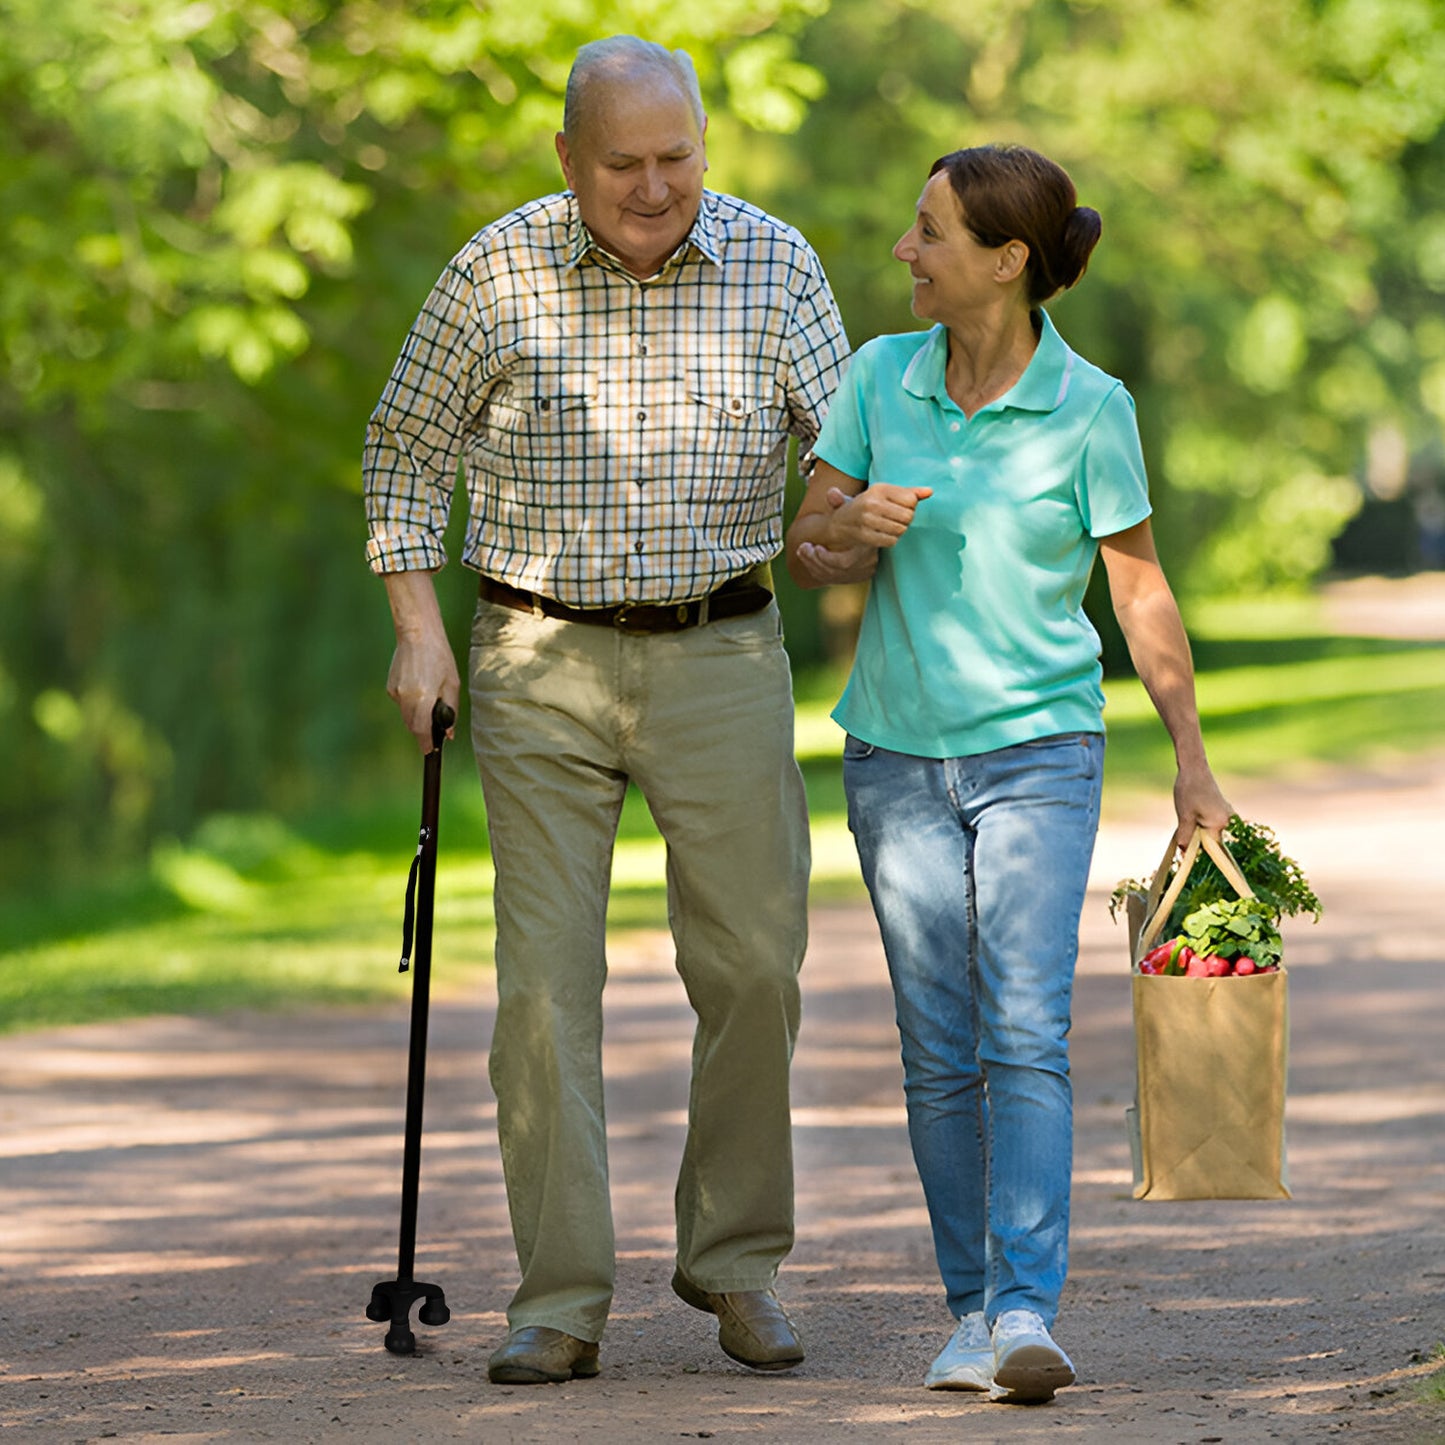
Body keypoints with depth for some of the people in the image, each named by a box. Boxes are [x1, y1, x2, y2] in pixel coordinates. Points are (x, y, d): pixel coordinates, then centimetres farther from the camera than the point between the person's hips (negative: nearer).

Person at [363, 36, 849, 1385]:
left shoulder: (773, 263, 0)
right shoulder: (500, 271, -2)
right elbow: (406, 444, 8)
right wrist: (416, 626, 0)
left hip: (720, 653, 1)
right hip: (544, 660, -1)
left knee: (753, 967, -1)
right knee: (545, 978, -4)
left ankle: (735, 1258, 18)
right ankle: (559, 1301, 1)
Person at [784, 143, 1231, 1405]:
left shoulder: (1089, 407, -8)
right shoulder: (881, 379, -1)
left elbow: (1140, 590, 1)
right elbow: (806, 552, 5)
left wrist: (1193, 764, 3)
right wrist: (857, 532, -19)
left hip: (1038, 748, -3)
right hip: (897, 752, 3)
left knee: (1025, 1032, -15)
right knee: (940, 1052, 4)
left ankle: (1028, 1313, -21)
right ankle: (973, 1311, 13)